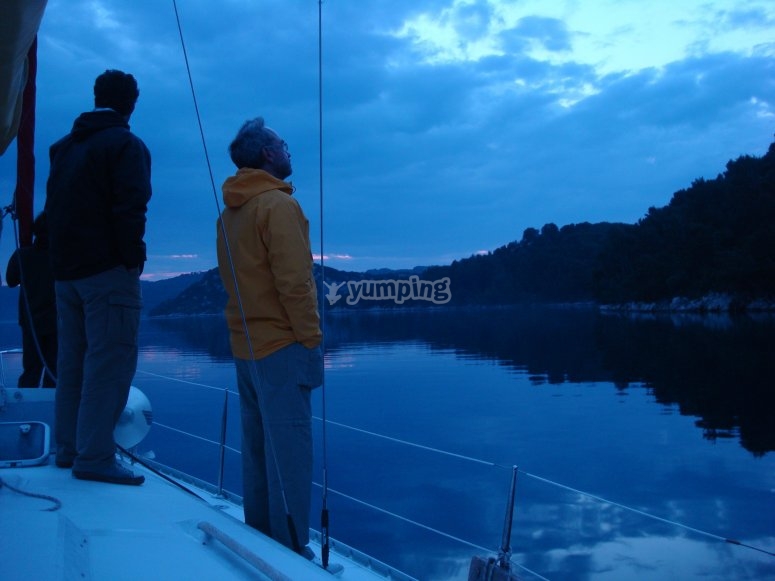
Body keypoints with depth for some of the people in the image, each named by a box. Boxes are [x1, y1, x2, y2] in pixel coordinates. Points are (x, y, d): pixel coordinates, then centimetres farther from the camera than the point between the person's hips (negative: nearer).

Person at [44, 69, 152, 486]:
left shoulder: (64, 147, 18)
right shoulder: (126, 145, -6)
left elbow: (53, 207, 17)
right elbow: (130, 209, -18)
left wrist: (64, 258, 15)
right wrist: (133, 259, -11)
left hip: (66, 270, 8)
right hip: (107, 271, -8)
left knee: (73, 361, 13)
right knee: (110, 362, -7)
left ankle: (68, 448, 19)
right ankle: (94, 457, -8)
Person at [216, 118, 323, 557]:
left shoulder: (230, 211, 13)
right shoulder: (278, 204, -12)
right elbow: (294, 282, -19)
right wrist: (311, 339, -14)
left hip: (246, 347, 8)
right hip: (281, 346, -8)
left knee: (258, 449, 15)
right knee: (289, 451, -4)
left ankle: (261, 537, 23)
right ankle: (290, 548, 1)